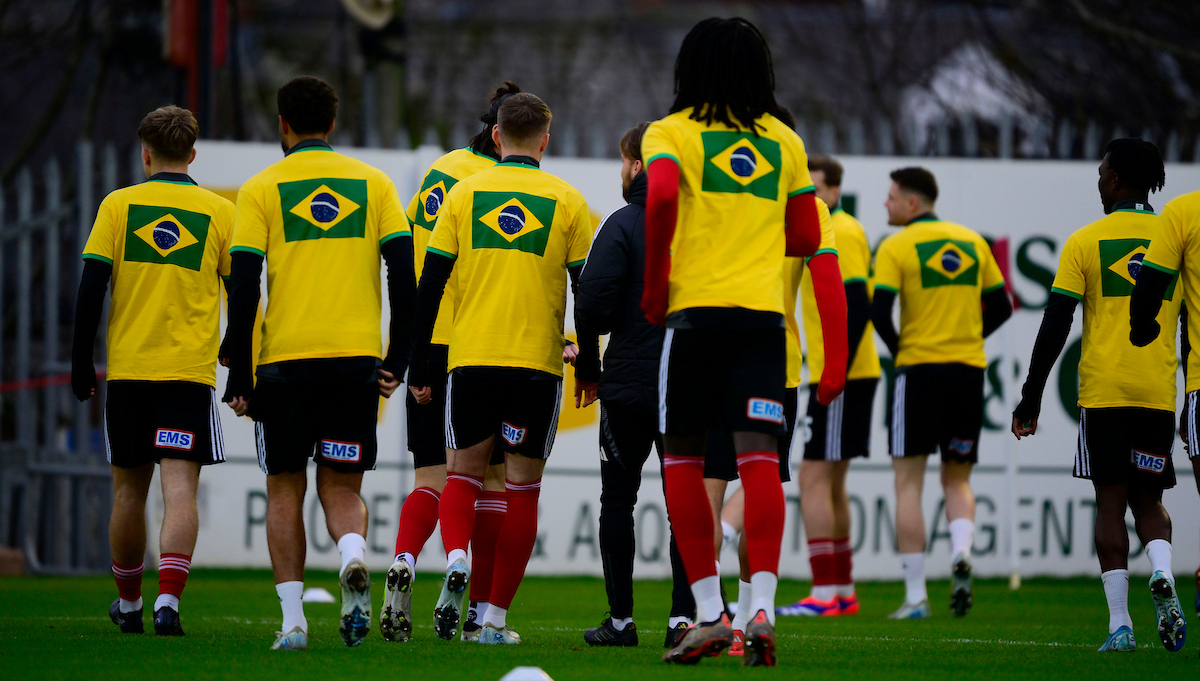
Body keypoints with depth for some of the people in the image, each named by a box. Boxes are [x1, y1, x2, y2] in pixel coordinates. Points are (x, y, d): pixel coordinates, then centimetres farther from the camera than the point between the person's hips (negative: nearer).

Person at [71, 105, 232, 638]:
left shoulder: (119, 206, 3)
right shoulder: (220, 212, 4)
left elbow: (90, 289, -2)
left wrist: (81, 367, 4)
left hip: (128, 369, 1)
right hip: (190, 371, -1)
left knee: (129, 488, 13)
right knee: (180, 489, -7)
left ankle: (129, 603, 26)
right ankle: (168, 600, -23)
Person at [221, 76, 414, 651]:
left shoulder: (262, 190, 2)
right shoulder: (373, 184, 8)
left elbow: (243, 289, -3)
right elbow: (404, 276, 2)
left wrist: (239, 377, 0)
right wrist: (397, 360, 7)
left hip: (286, 360, -1)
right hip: (357, 358, 1)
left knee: (285, 490, 10)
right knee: (342, 488, 9)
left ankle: (293, 619, 1)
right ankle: (353, 557, -24)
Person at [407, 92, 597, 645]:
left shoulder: (464, 194, 4)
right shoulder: (567, 201, 3)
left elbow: (430, 283, 3)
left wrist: (419, 365, 8)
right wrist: (589, 368, 11)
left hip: (471, 359, 1)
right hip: (538, 362, -1)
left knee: (462, 473, 14)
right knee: (522, 489, 7)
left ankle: (456, 560, -15)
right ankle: (495, 616, 4)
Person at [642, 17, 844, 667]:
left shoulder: (672, 134, 3)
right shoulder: (784, 142, 14)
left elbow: (661, 198, -17)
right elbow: (805, 238, 15)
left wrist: (655, 284, -7)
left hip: (695, 306, -2)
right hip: (764, 313, 2)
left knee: (683, 460, 9)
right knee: (758, 457, -6)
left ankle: (709, 613, 6)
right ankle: (762, 607, -20)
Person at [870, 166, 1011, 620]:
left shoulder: (896, 248, -5)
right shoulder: (972, 243, 11)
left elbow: (879, 313, -13)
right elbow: (1000, 307, 12)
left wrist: (900, 349, 4)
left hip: (919, 370, -4)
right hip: (969, 370, 4)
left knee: (908, 482, 2)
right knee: (957, 479, 15)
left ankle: (916, 595, -3)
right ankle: (961, 552, -15)